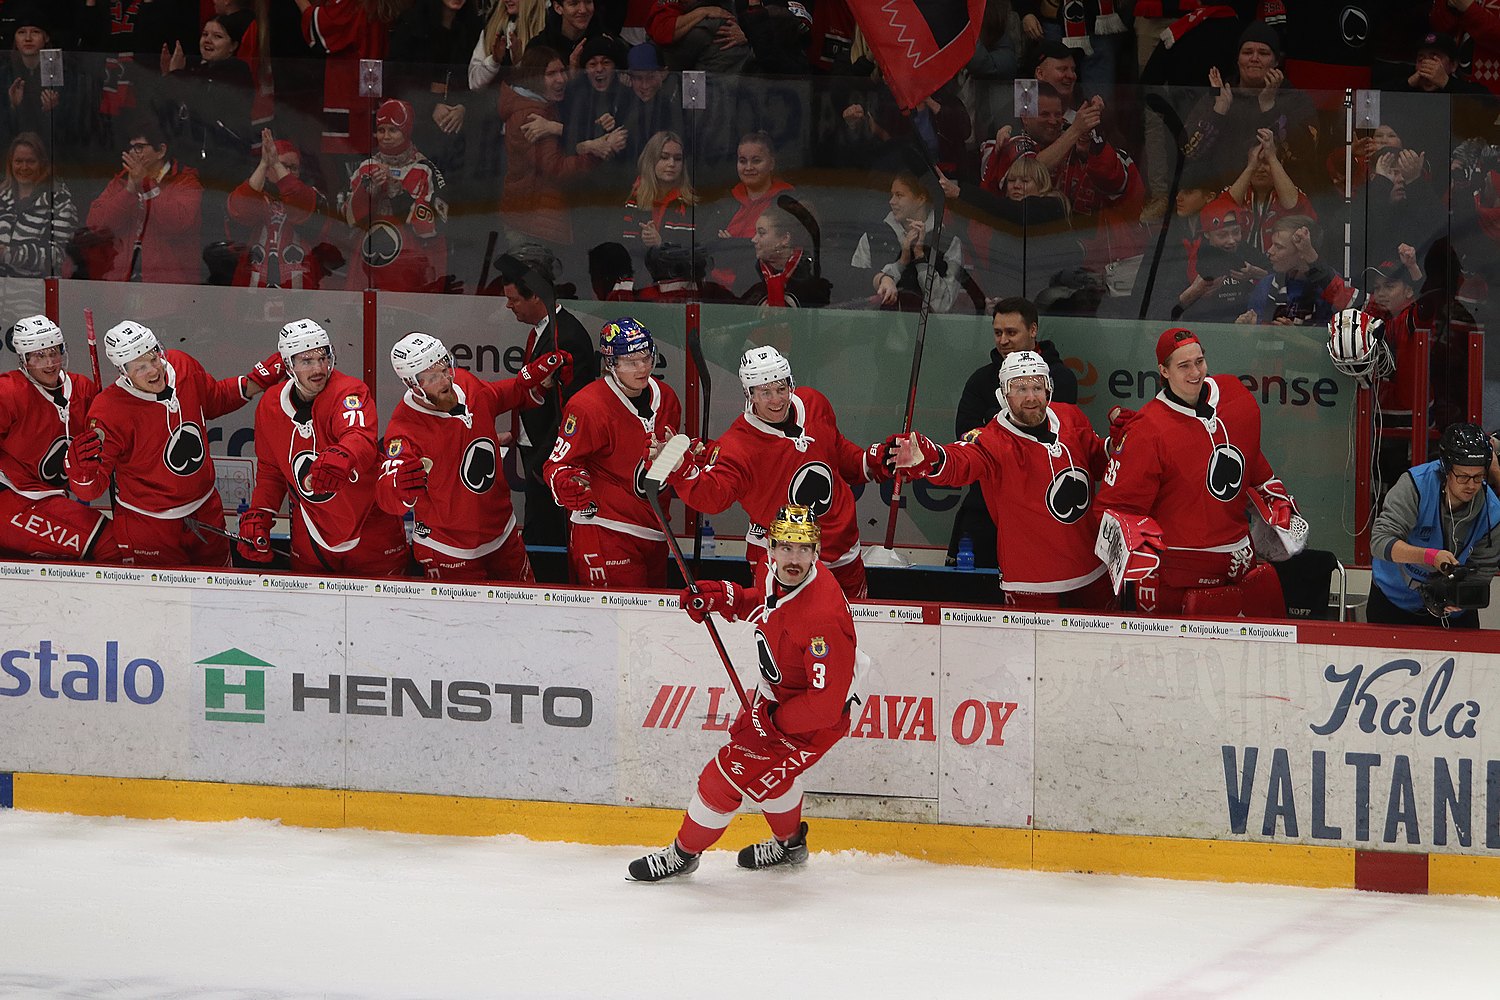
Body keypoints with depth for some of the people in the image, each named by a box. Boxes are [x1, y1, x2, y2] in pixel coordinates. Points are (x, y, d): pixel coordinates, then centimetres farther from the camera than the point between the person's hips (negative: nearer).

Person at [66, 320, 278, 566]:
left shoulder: (183, 366, -8)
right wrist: (81, 470, -45)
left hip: (206, 512, 6)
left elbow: (217, 400, 15)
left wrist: (259, 380, 3)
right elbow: (91, 489, -23)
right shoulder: (109, 411, -25)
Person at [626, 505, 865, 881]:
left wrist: (771, 720, -22)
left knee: (731, 774, -3)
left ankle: (684, 853, 20)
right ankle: (790, 845, 56)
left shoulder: (822, 617, -38)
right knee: (771, 765, 31)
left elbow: (826, 702, -34)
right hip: (776, 694, 9)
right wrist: (722, 598, -3)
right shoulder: (779, 575, -12)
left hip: (816, 722, -9)